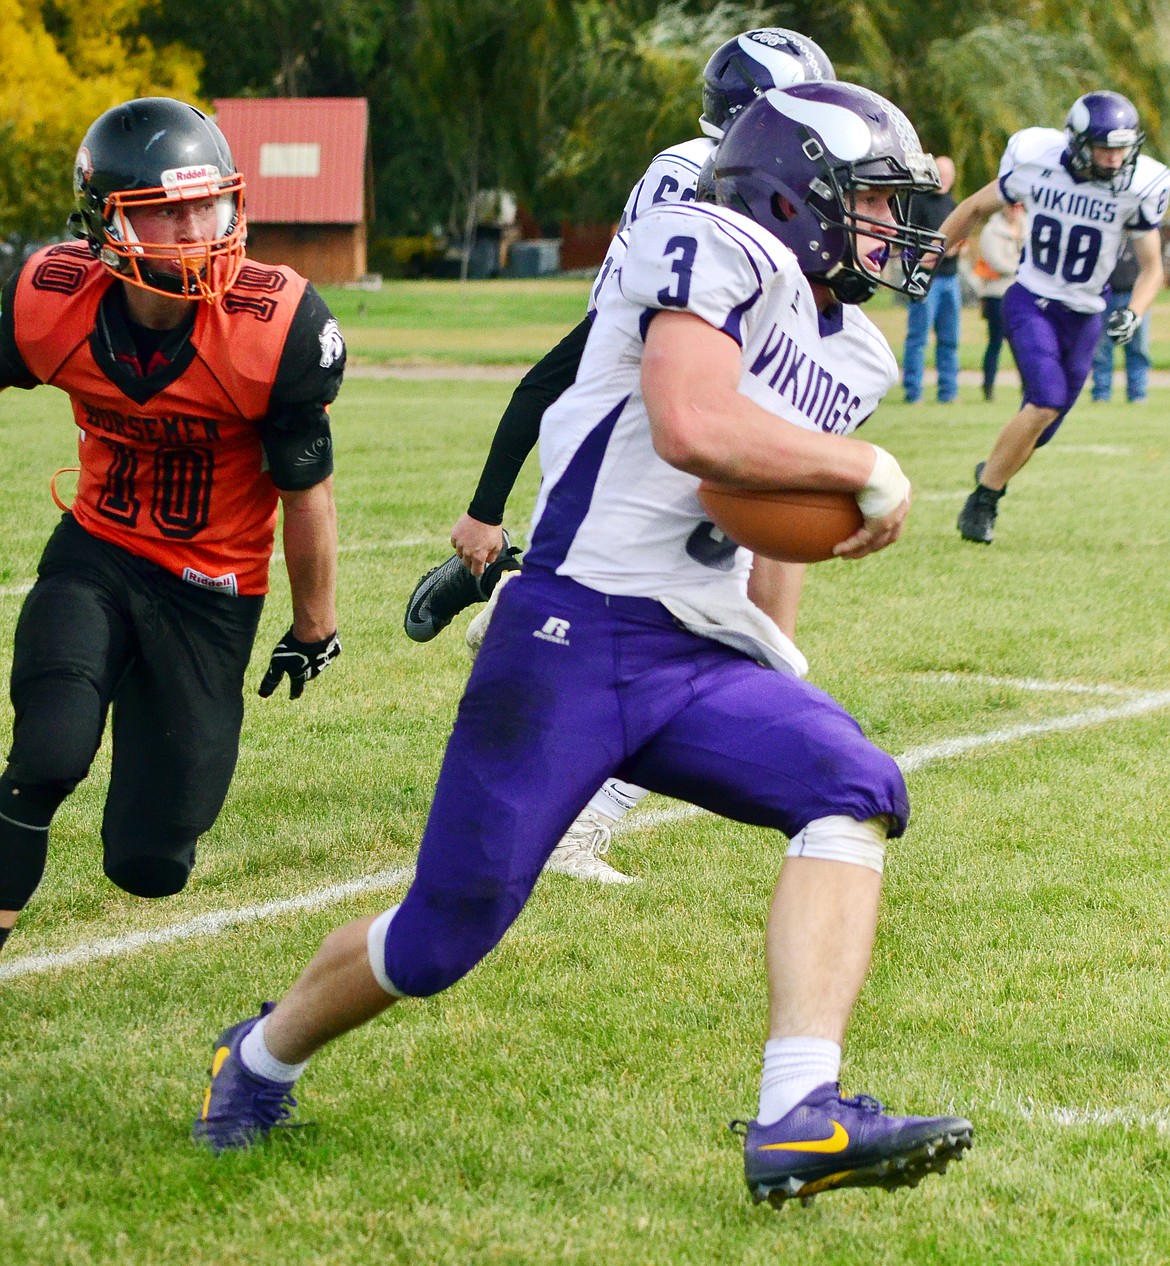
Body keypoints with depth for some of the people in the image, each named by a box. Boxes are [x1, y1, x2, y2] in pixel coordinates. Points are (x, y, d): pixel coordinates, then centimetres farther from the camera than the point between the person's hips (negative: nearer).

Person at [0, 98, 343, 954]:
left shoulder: (278, 329, -23)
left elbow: (305, 489, -8)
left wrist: (314, 625, 4)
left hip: (211, 588, -1)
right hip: (96, 554, 1)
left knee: (151, 865, 2)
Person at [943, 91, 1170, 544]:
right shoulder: (1035, 162, -12)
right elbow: (977, 207, 5)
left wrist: (1133, 314, -18)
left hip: (1083, 317, 2)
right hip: (1029, 302, -2)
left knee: (1038, 431, 5)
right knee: (1047, 400, -24)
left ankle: (992, 474, 38)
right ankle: (983, 499, -10)